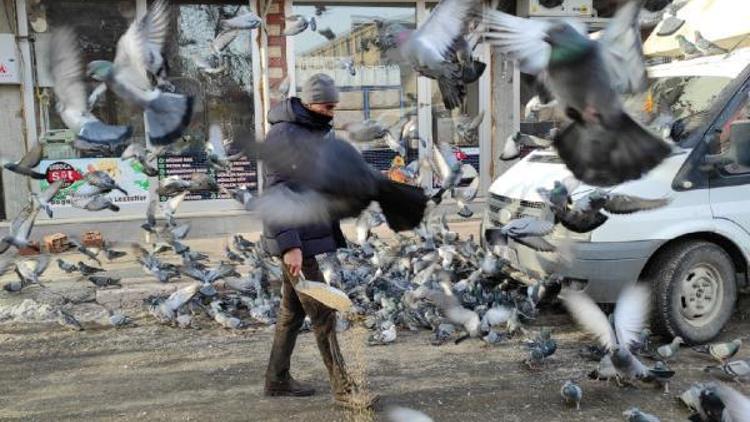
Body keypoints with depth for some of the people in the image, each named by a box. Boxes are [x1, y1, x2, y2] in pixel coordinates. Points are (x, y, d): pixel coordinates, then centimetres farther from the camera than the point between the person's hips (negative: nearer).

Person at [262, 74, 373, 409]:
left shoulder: (319, 131, 13)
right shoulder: (284, 135, -15)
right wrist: (289, 245, -23)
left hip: (312, 234, 9)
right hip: (296, 241, -9)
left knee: (293, 310, 16)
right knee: (323, 314, -4)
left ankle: (277, 379, 29)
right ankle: (342, 388, 6)